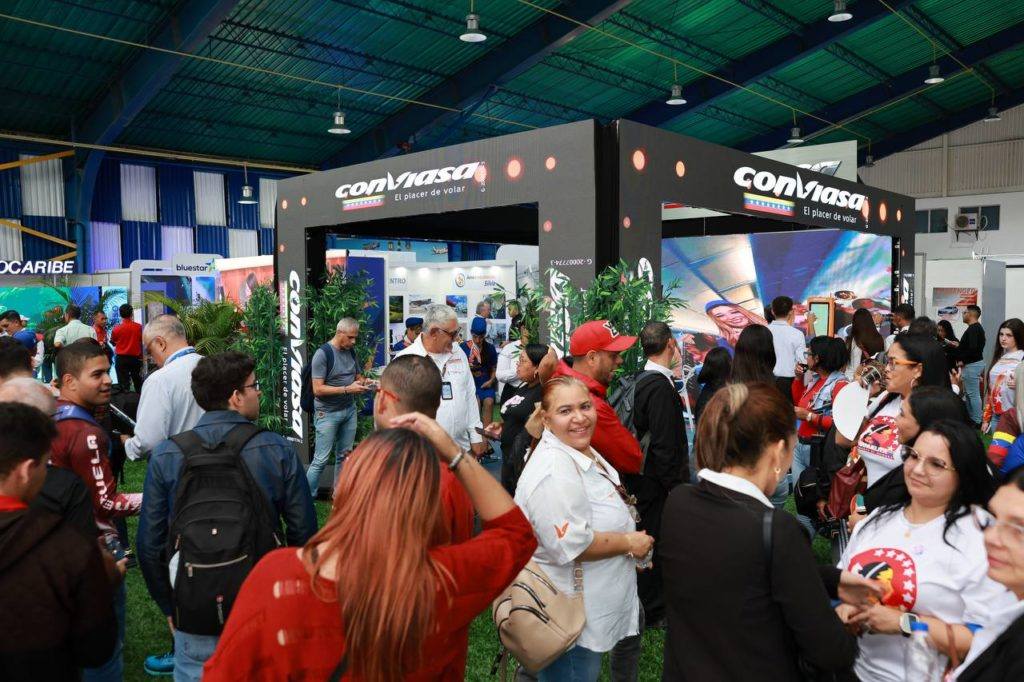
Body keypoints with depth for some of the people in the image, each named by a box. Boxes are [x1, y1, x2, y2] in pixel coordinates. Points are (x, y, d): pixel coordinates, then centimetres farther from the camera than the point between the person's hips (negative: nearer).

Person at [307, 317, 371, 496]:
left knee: (344, 456, 9)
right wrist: (347, 389, -22)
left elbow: (358, 375, 22)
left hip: (349, 410, 6)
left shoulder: (351, 352, 8)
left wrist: (363, 382, -2)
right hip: (327, 413, -6)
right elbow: (318, 389, -17)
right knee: (321, 460, -4)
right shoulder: (323, 353, -12)